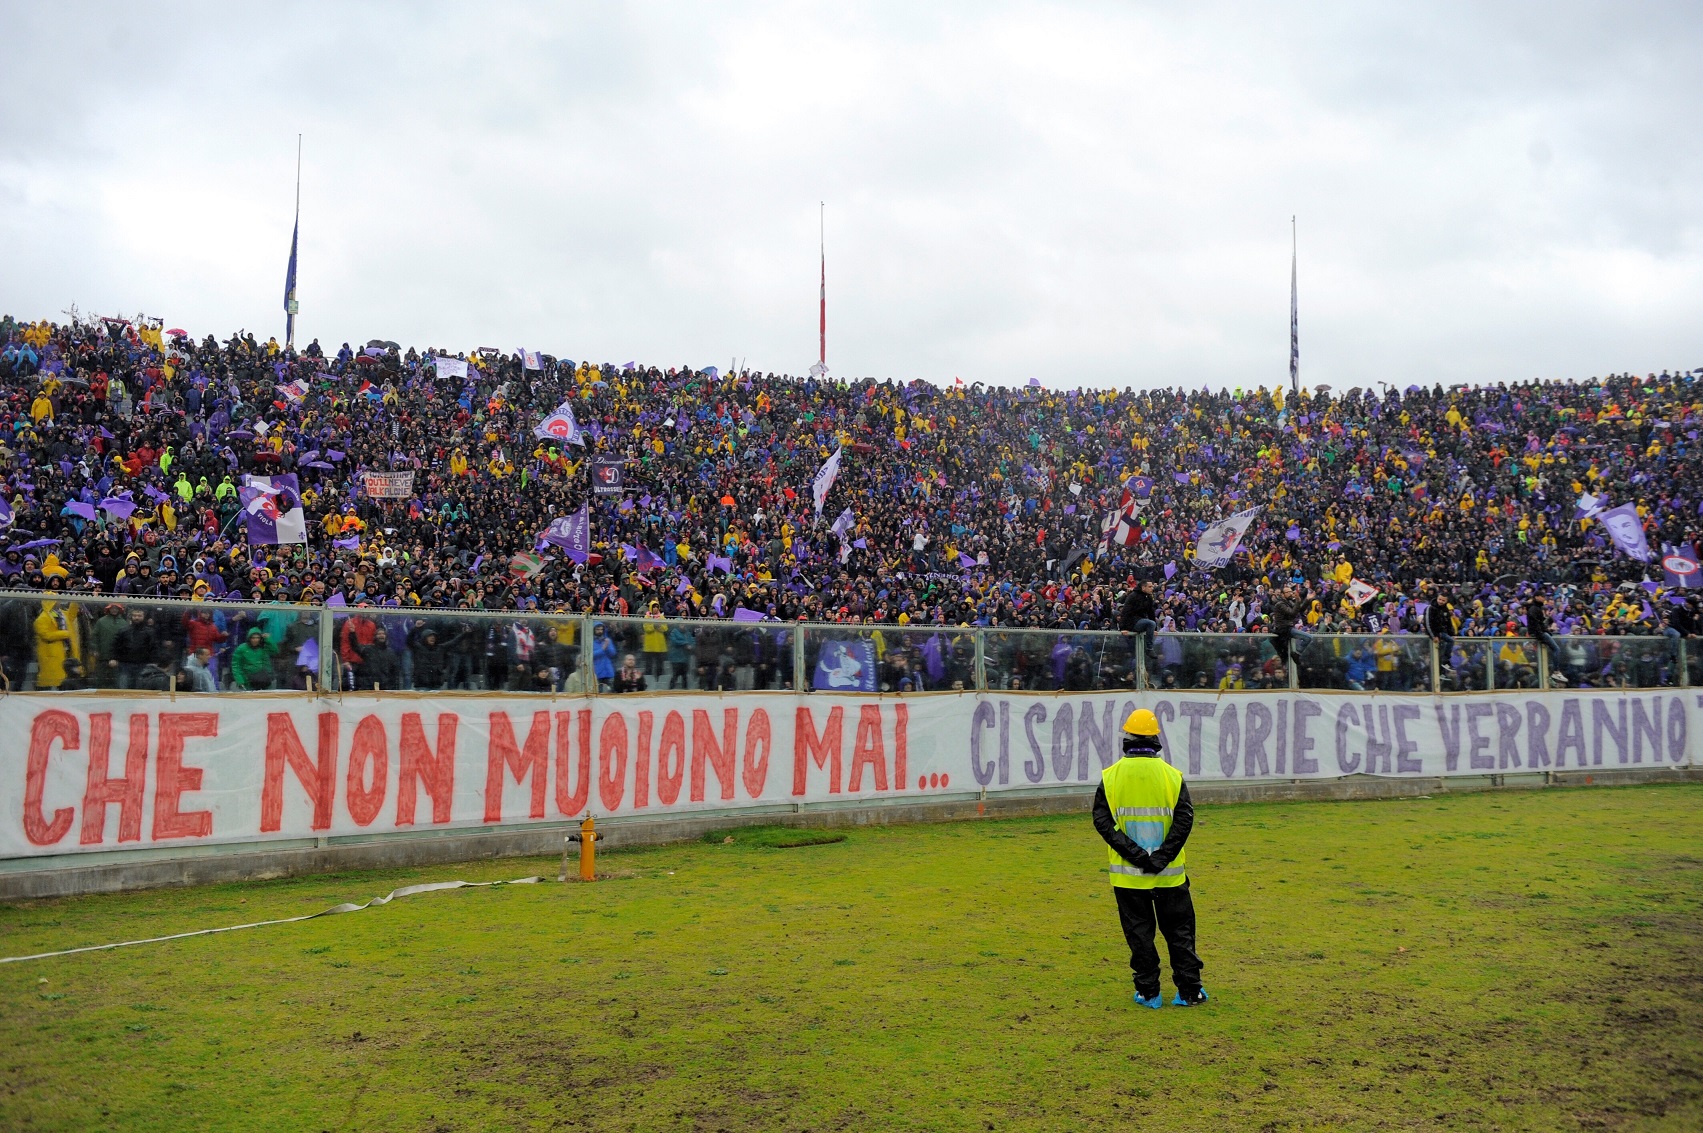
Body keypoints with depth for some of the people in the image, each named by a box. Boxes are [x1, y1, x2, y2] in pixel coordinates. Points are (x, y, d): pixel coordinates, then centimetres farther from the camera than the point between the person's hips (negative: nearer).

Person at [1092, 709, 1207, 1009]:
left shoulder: (1110, 777, -4)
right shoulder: (1172, 775, -3)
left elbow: (1102, 820, -11)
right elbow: (1184, 819, -11)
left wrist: (1134, 854, -15)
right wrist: (1161, 857, -12)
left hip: (1127, 873, 0)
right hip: (1169, 872, 1)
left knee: (1139, 933, 9)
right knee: (1179, 931, 14)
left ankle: (1148, 993, 14)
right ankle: (1189, 991, 18)